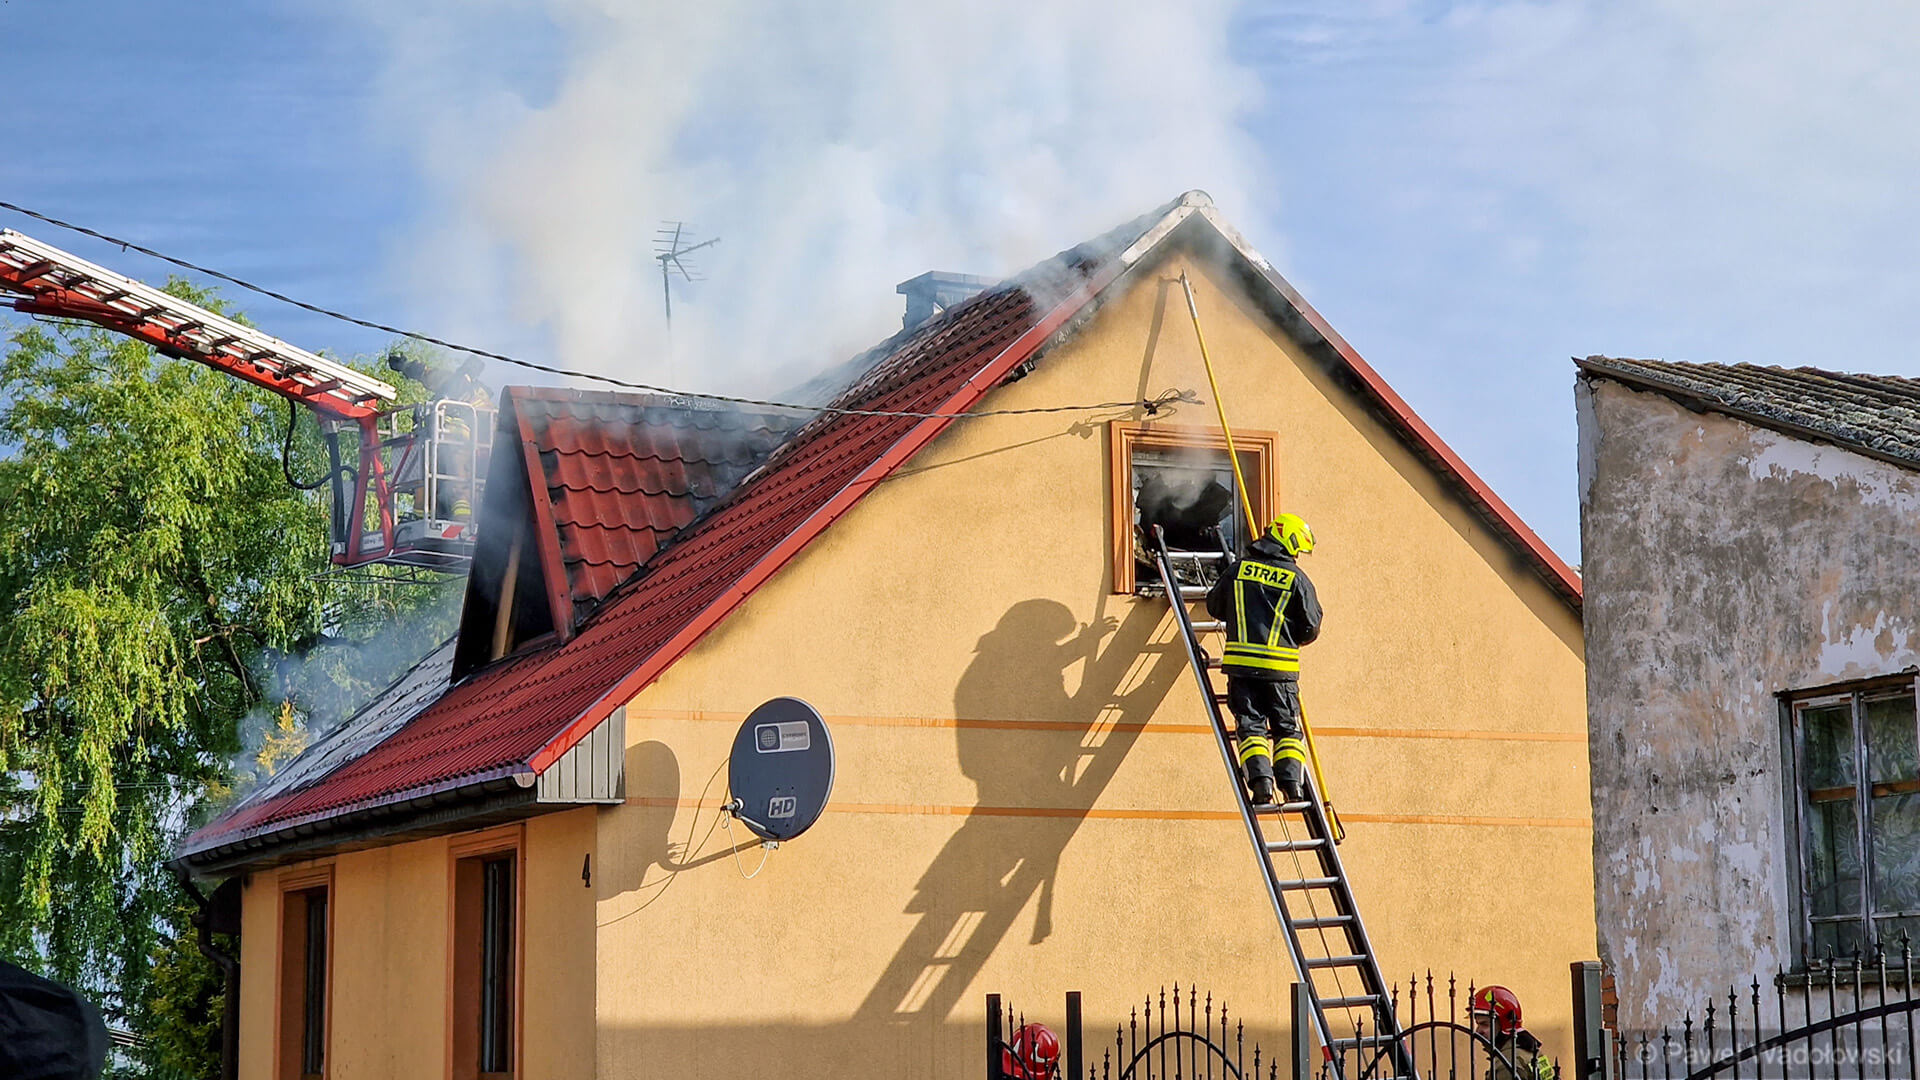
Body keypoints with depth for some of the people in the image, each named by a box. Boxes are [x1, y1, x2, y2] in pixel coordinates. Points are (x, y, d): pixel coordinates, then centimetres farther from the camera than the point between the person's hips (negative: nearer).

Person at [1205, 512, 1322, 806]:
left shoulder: (1237, 569, 6)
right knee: (1287, 728, 9)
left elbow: (1214, 607, 15)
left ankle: (1261, 781, -13)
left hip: (1241, 662, 1)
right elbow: (1311, 627, 3)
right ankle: (1292, 784, -5)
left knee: (1251, 726, 4)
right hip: (1281, 666, -1)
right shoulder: (1297, 578, 0)